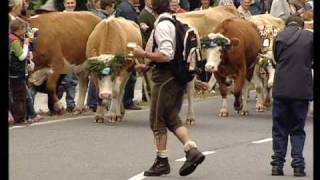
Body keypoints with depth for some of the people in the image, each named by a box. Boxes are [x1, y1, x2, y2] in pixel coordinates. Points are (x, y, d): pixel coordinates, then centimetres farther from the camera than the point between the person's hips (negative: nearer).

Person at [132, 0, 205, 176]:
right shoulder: (175, 22, 13)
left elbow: (166, 55, -24)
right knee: (172, 119, 14)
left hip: (165, 79, -9)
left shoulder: (162, 25, -16)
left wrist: (143, 54, -13)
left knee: (158, 120, 3)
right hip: (178, 77, 9)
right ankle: (192, 150, 0)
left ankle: (162, 162, 9)